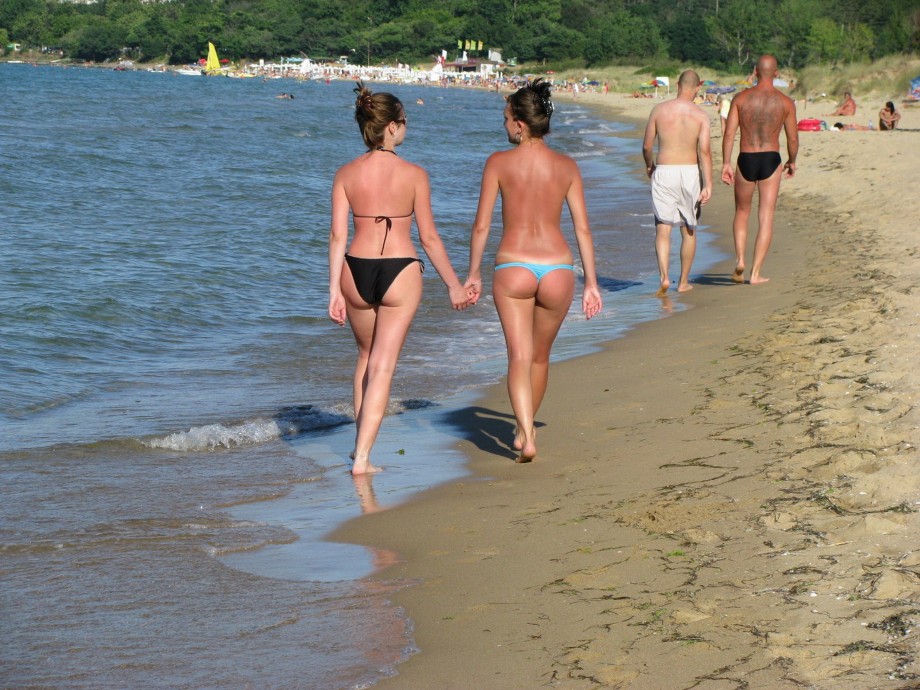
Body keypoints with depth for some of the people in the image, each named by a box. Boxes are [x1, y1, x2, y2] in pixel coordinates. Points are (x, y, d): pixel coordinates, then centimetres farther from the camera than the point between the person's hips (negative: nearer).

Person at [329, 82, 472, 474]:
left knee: (366, 357, 24)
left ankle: (360, 443, 31)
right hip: (400, 272, -3)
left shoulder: (346, 174, -1)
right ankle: (362, 457, -3)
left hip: (356, 271, 3)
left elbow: (337, 235, -5)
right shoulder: (414, 175, -8)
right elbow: (428, 238, -4)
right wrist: (453, 285, 6)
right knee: (383, 367, 3)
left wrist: (334, 290, -3)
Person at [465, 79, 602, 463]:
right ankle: (526, 428, 36)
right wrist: (591, 283, 9)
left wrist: (473, 274, 9)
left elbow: (481, 225, -2)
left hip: (513, 267, -2)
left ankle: (526, 437, -21)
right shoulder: (566, 167, 4)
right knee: (540, 356, 20)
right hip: (557, 270, 3)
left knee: (519, 357, -3)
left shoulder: (499, 162, -3)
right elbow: (583, 229, 3)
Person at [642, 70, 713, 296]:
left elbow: (647, 145, 3)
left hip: (664, 172, 0)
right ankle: (683, 281, 21)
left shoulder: (659, 110, -1)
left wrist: (649, 166, 23)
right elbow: (704, 151, -11)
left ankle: (664, 276, -19)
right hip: (689, 172, 0)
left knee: (663, 228, 1)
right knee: (689, 230, 15)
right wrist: (708, 185, -12)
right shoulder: (701, 115, -4)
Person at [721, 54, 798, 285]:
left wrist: (726, 163, -4)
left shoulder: (741, 98, -3)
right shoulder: (785, 102, -2)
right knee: (766, 218, 5)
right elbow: (792, 138, 2)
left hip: (746, 160, 1)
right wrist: (792, 161, 19)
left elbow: (729, 133, -7)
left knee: (742, 213, 20)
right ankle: (756, 273, 1)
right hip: (771, 161, -1)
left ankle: (740, 260, 3)